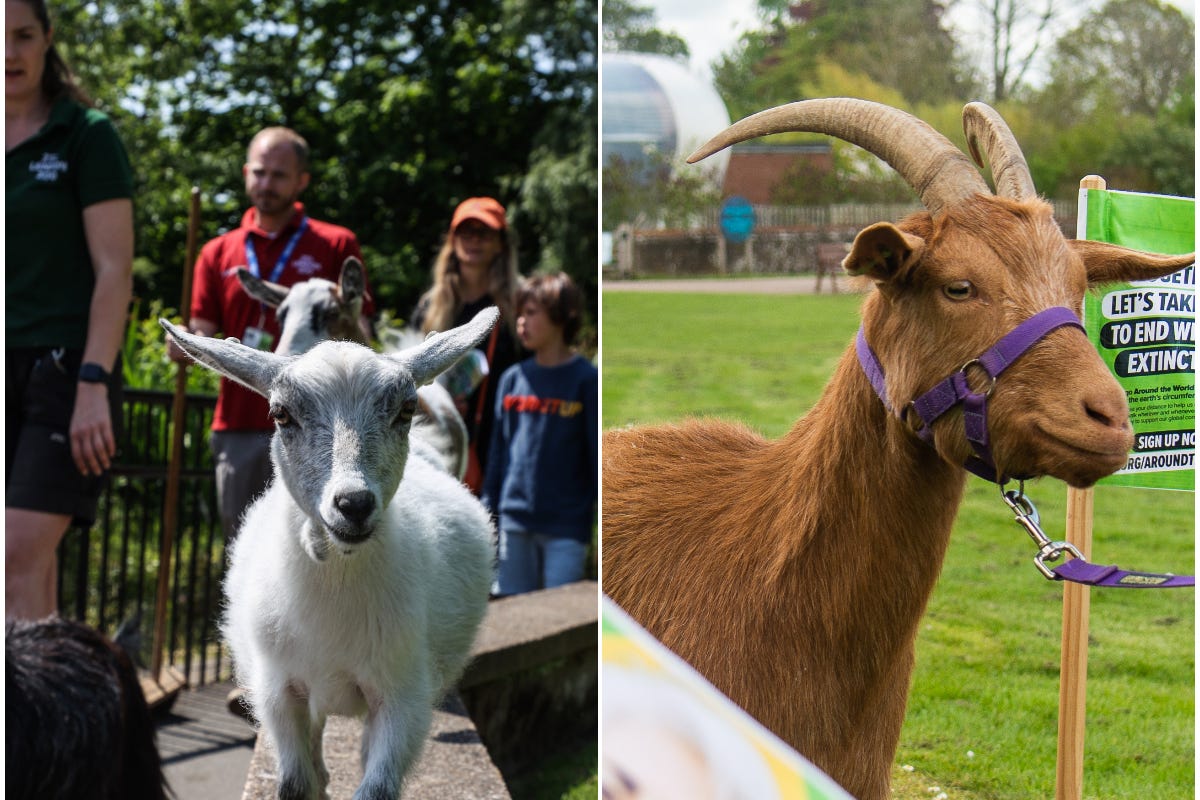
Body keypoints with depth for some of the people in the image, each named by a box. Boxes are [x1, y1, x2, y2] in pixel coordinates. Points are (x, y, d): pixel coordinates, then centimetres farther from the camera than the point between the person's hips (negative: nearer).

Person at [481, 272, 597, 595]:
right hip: (514, 522, 4)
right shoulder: (513, 378, 8)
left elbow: (598, 455, -3)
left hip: (567, 525, -4)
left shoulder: (585, 380, -4)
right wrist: (488, 511, 11)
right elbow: (498, 450, 13)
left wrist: (601, 518, -5)